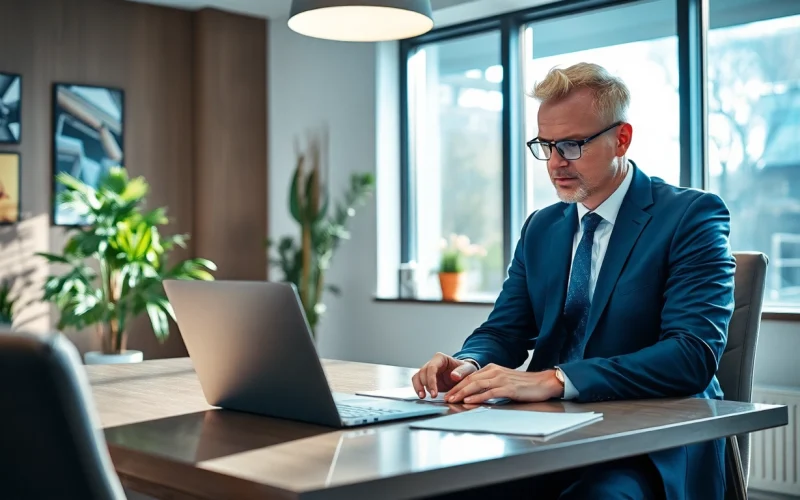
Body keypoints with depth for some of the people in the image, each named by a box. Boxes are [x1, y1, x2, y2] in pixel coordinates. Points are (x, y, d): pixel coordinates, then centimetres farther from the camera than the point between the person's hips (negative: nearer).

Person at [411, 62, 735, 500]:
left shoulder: (691, 216, -6)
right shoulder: (540, 228, 14)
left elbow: (694, 353, -18)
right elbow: (503, 332, 14)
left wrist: (553, 380, -30)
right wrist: (469, 365, -12)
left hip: (656, 448, -5)